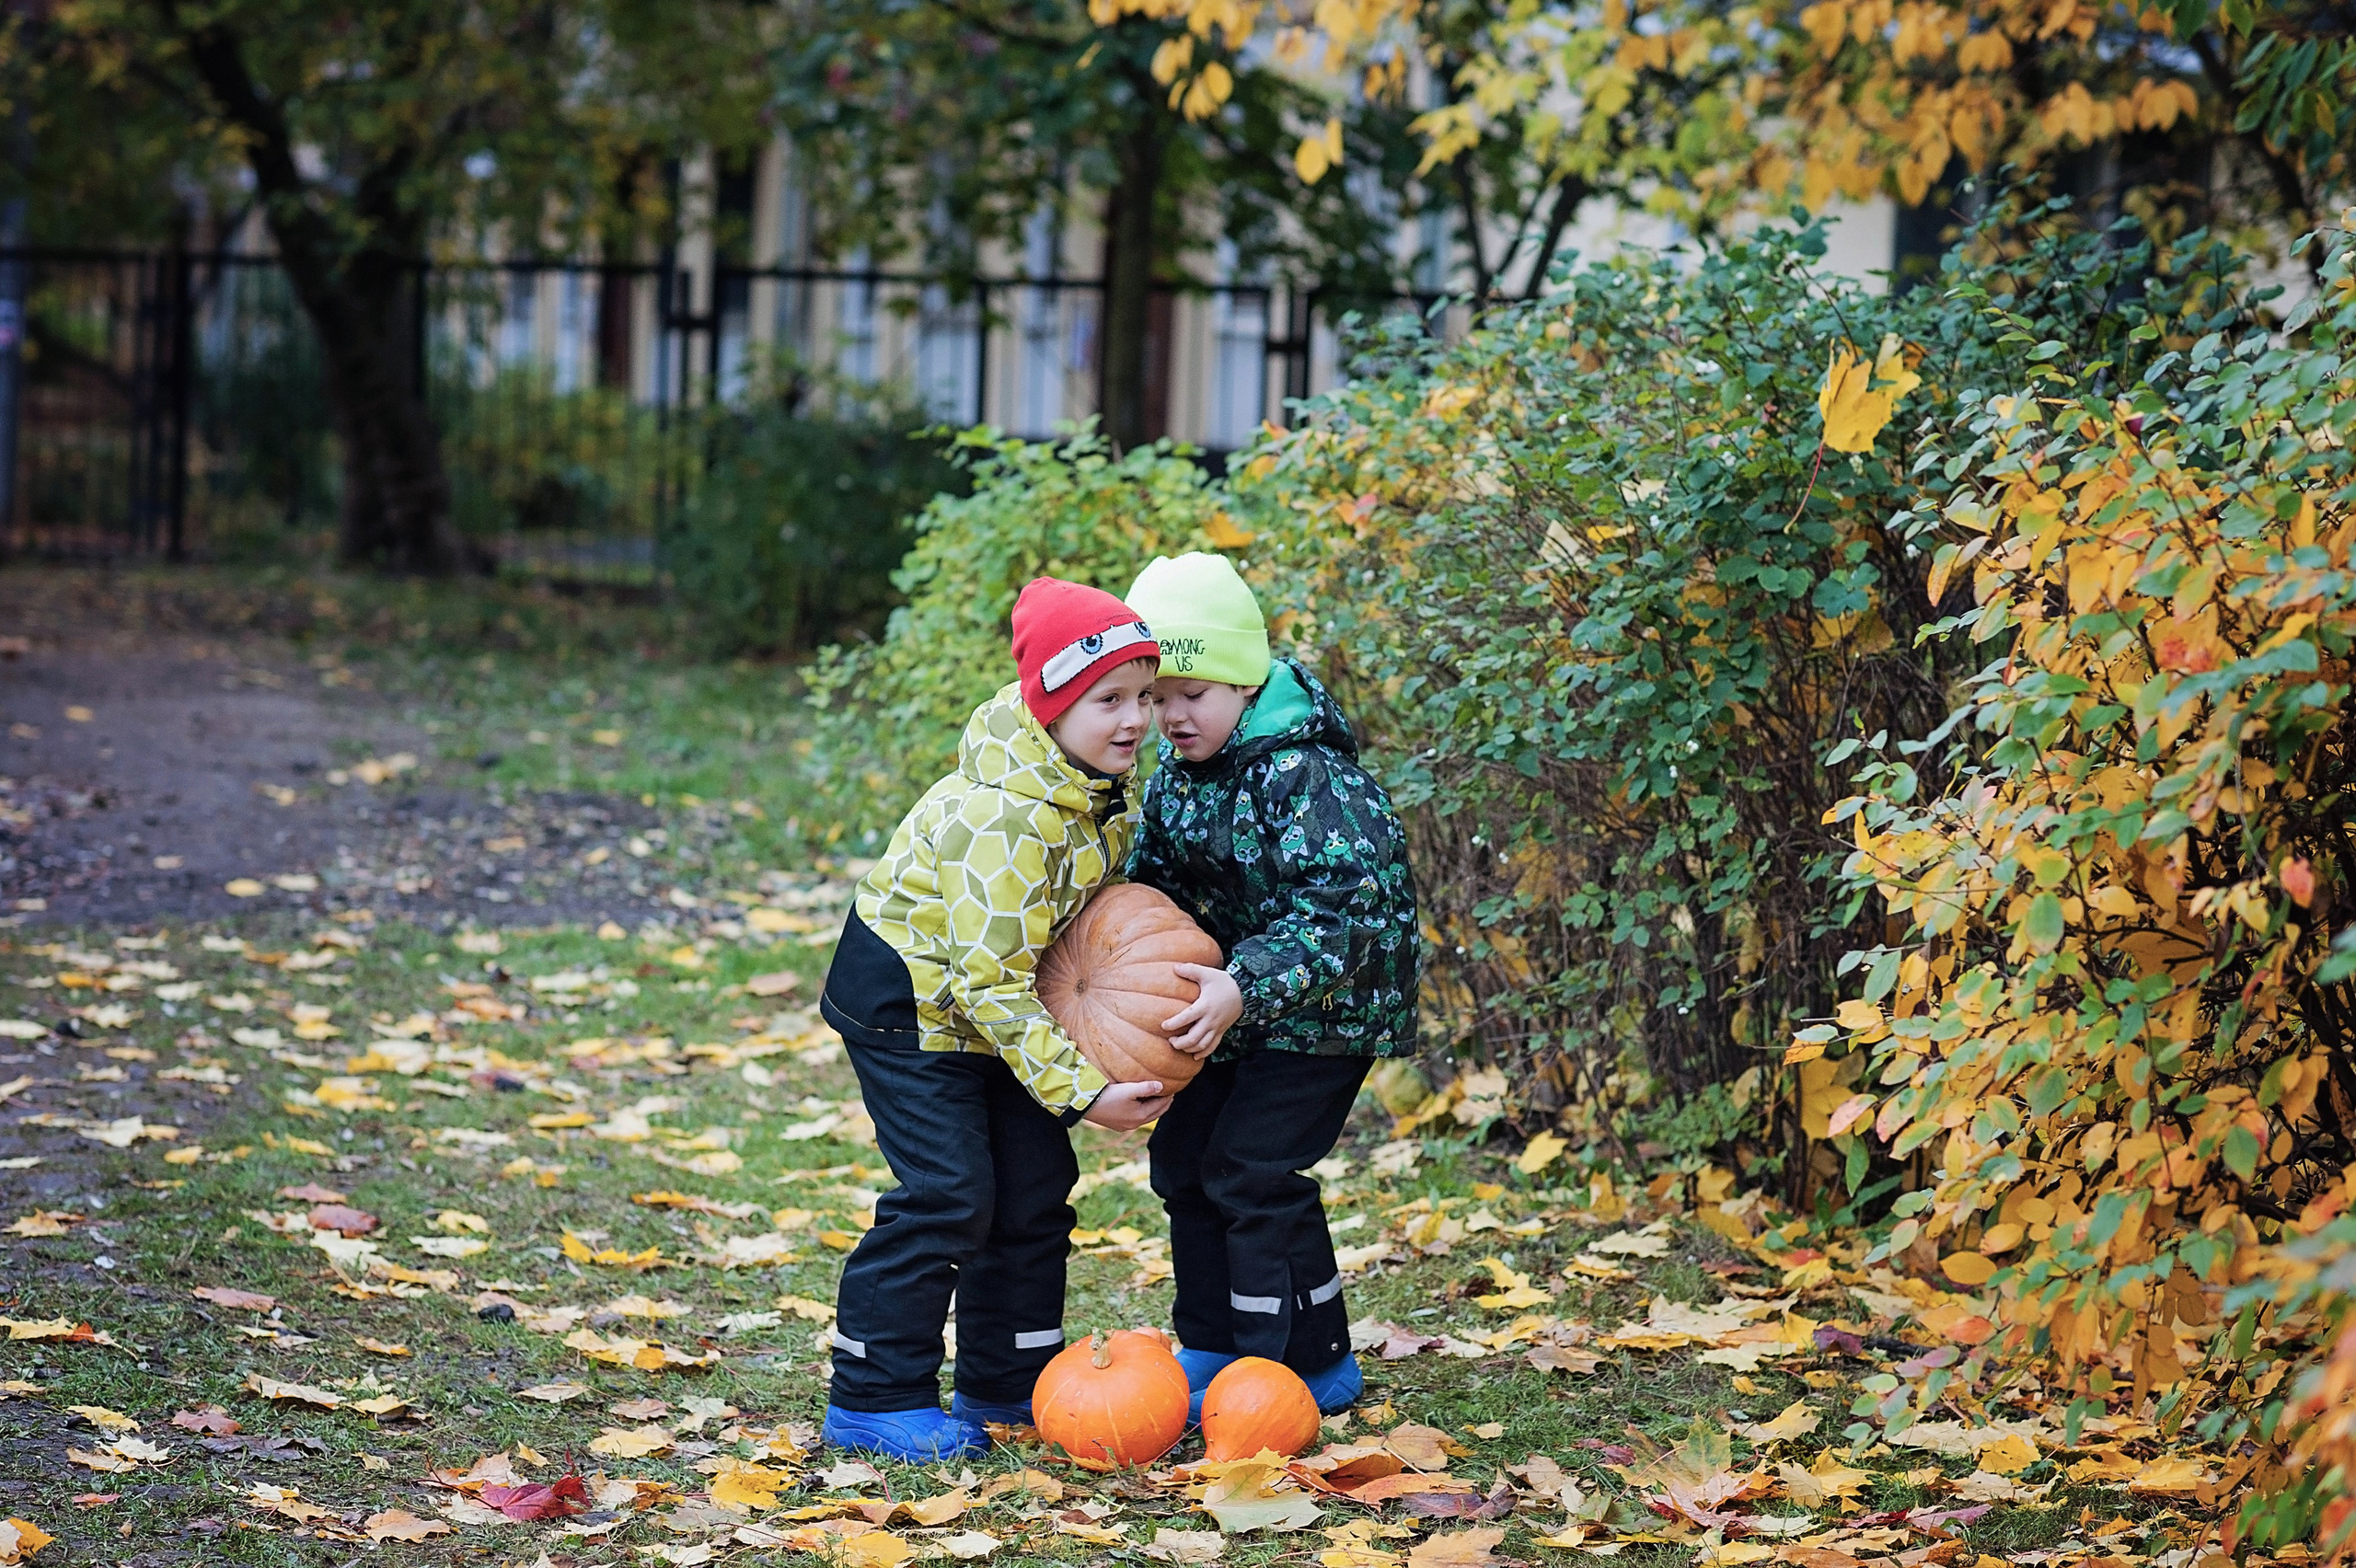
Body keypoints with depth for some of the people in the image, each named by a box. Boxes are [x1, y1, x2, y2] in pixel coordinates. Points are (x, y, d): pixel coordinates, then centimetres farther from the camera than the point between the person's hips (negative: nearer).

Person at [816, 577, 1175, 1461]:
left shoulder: (1098, 783, -6)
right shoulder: (1002, 819, -34)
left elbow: (1103, 891, 14)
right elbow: (992, 983, -31)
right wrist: (1080, 1091, -30)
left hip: (995, 1000, 9)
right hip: (909, 999, -9)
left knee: (1036, 1184, 9)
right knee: (947, 1194, -12)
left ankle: (1008, 1379, 22)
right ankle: (873, 1397, -2)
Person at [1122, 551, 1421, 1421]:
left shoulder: (1307, 776, -27)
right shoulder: (1176, 769, 0)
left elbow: (1341, 914, -33)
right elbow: (1152, 877, 13)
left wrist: (1246, 987, -41)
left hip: (1324, 1003, -9)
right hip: (1233, 999, 9)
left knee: (1252, 1171, -12)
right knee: (1184, 1158, 12)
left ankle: (1309, 1364, 1)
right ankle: (1213, 1346, 26)